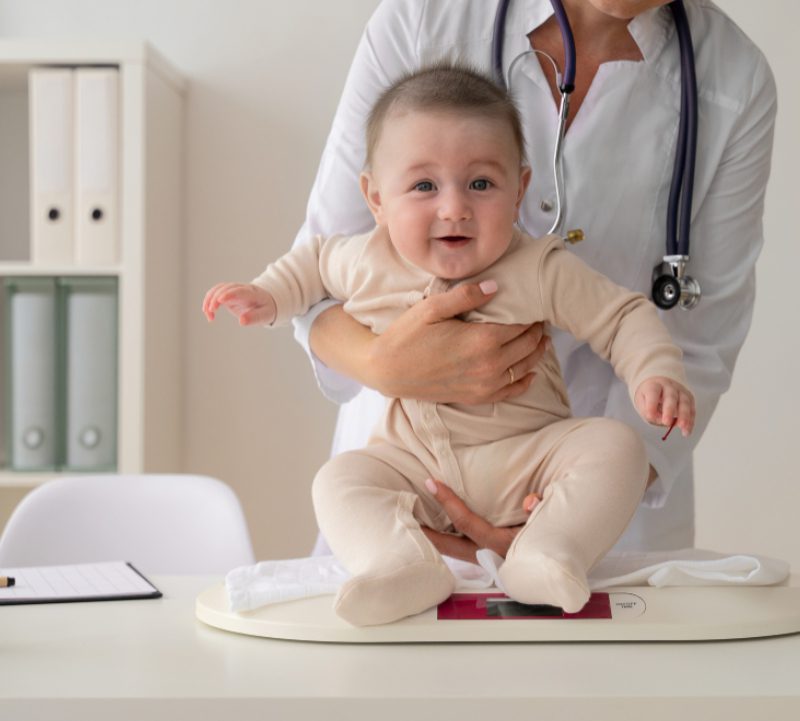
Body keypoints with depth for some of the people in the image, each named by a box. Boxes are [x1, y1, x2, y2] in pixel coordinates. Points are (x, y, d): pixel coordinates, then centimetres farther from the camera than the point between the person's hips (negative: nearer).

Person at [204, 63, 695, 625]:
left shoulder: (542, 270, -10)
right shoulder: (367, 262, -2)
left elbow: (625, 317, -3)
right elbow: (314, 261, 21)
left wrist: (657, 374, -21)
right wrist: (267, 296, 7)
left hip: (528, 457, -1)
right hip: (415, 466, 2)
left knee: (615, 444, -25)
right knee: (338, 479, -22)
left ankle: (547, 553, -40)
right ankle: (402, 564, -43)